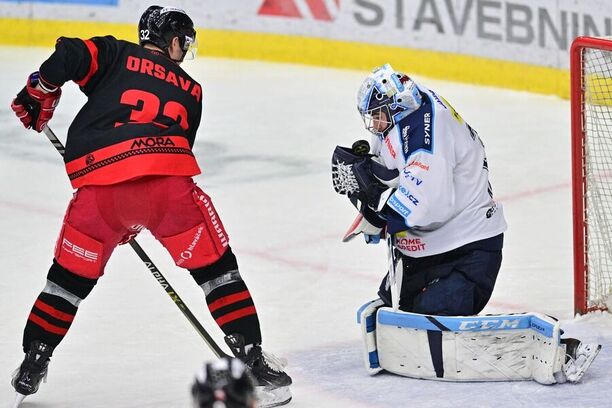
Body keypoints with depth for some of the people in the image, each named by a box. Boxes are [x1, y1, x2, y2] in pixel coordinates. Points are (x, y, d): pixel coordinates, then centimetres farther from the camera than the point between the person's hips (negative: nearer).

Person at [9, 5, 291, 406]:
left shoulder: (114, 54, 20)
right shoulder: (190, 90, 26)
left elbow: (69, 54, 0)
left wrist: (41, 92, 18)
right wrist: (136, 217, 32)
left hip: (98, 182, 1)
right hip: (167, 182, 0)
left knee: (71, 277, 18)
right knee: (217, 267, 11)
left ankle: (34, 362, 21)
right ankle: (251, 358, 7)